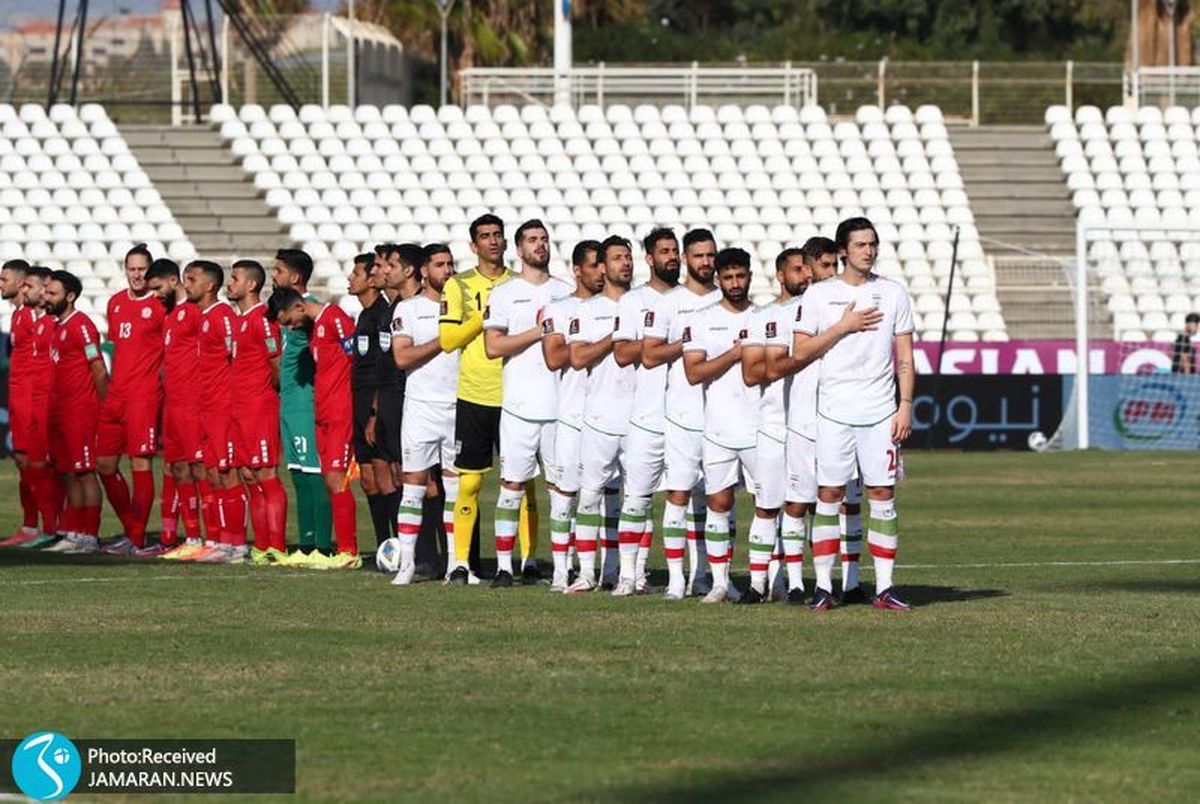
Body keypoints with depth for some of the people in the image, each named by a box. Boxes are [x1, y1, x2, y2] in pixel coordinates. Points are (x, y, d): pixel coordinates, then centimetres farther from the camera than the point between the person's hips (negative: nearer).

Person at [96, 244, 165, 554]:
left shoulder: (160, 306, -6)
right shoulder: (116, 303, 14)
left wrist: (159, 377, -11)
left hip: (144, 395, -8)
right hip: (116, 394, 8)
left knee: (141, 464, -6)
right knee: (105, 464, 9)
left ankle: (136, 540, -2)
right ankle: (131, 528, 21)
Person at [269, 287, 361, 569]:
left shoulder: (334, 318, -10)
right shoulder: (314, 326, 19)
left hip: (340, 412, -9)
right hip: (324, 414, 9)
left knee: (335, 478, -11)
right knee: (330, 479, 6)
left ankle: (349, 552, -9)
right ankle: (345, 549, 7)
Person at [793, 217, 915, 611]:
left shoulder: (893, 294, 8)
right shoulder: (819, 294, 4)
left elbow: (905, 358, 8)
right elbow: (800, 352, -1)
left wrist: (906, 406, -1)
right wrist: (843, 327, -9)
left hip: (880, 411, 1)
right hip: (834, 411, -1)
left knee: (882, 495, -1)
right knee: (829, 494, -2)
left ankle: (885, 588, 1)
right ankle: (823, 586, 1)